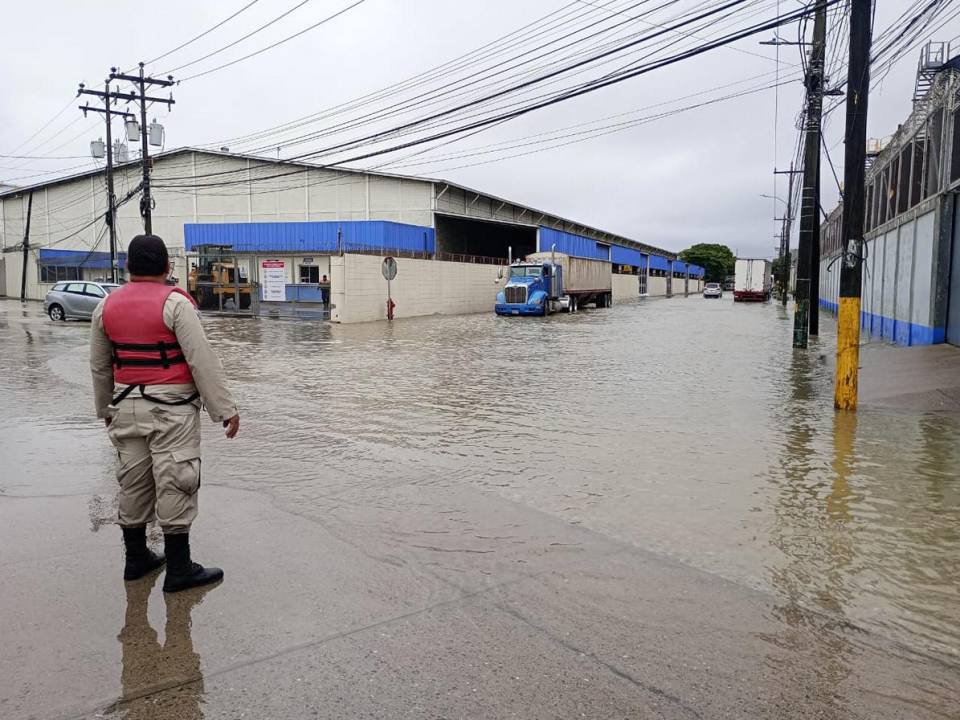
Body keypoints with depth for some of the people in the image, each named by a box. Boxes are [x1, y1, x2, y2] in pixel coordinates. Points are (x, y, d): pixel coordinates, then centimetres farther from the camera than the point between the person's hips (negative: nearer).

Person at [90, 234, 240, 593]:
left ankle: (136, 558, 28)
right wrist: (225, 409, -12)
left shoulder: (106, 305, 7)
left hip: (127, 406, 6)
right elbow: (203, 361, -16)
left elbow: (99, 366, 15)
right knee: (174, 484, -1)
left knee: (132, 483, 16)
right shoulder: (175, 302, -12)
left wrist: (105, 408, 28)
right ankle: (178, 569, 5)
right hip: (171, 407, -6)